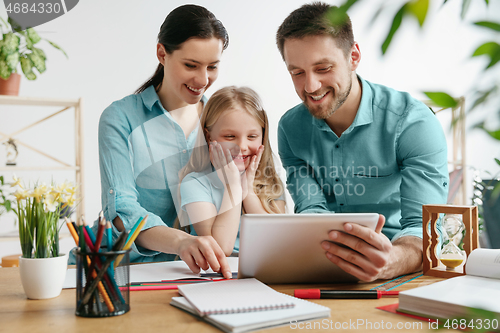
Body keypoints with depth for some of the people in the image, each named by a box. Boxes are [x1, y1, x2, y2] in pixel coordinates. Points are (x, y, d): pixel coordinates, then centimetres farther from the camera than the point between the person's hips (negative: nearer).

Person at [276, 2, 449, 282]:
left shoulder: (415, 123, -13)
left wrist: (392, 261, -43)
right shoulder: (290, 128, 2)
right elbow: (312, 210, -4)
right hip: (323, 275, 4)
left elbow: (422, 227, -21)